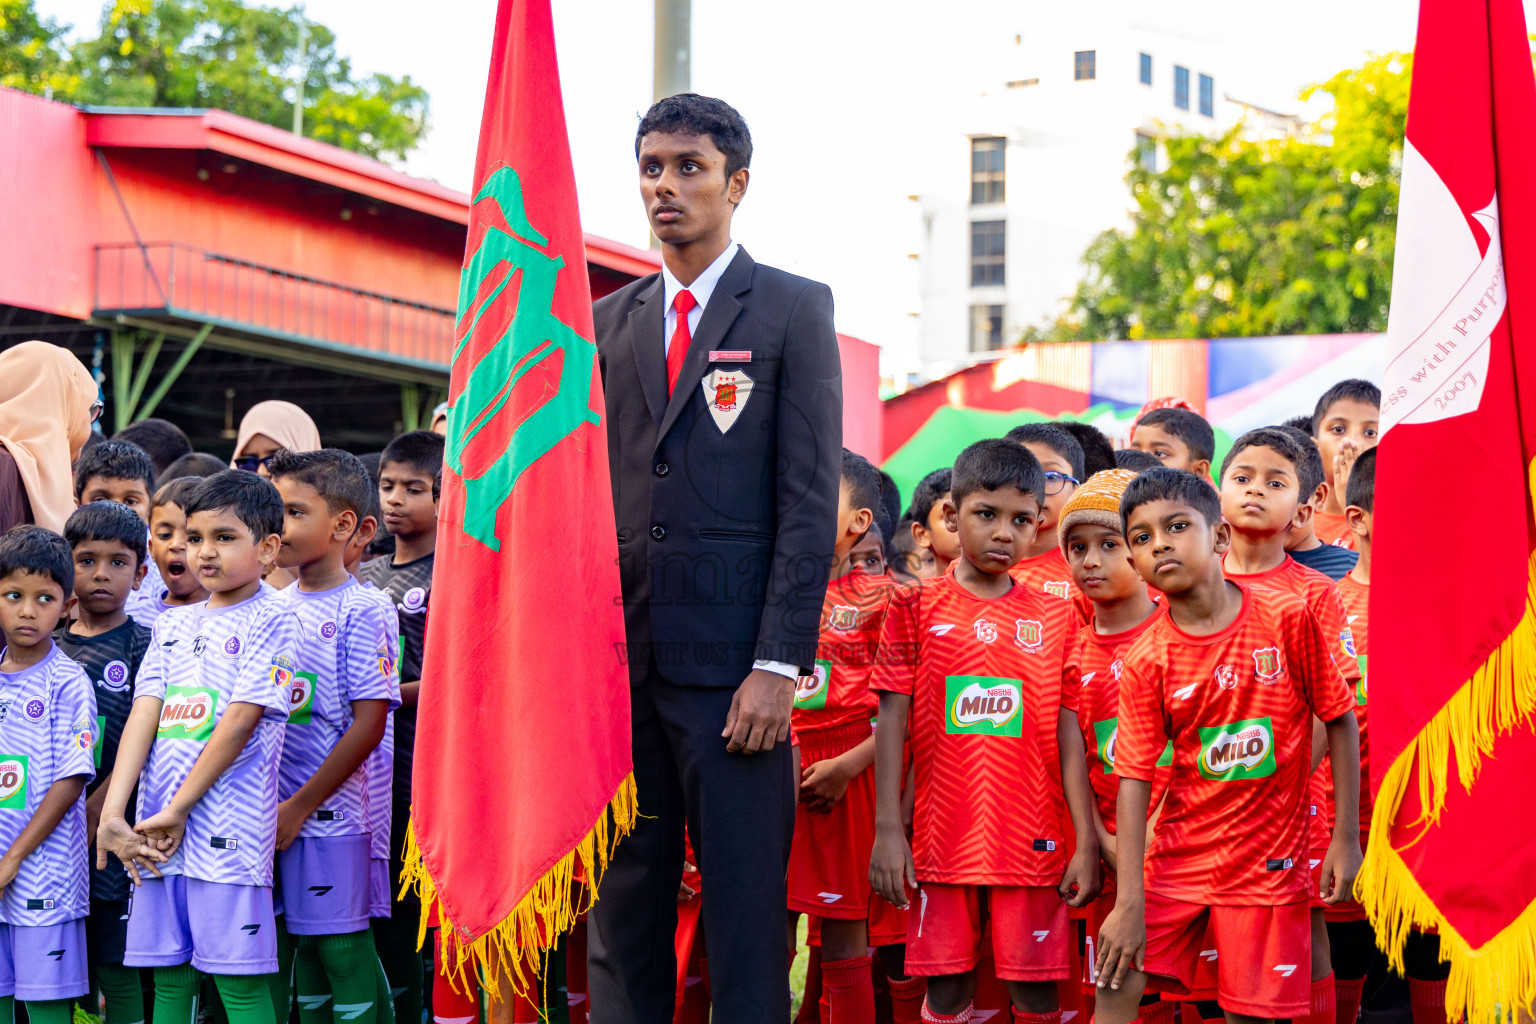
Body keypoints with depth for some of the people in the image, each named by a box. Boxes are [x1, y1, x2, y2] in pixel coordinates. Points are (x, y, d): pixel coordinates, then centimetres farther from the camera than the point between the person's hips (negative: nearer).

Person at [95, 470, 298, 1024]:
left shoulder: (271, 620, -2)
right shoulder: (172, 625, 17)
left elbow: (241, 721, -10)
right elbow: (144, 716, 7)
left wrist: (178, 810, -11)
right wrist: (112, 815, -5)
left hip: (228, 830, -6)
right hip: (157, 834, 6)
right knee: (169, 978, 8)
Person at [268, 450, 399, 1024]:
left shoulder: (363, 610, -9)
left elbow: (369, 723, -12)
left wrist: (300, 806, -12)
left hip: (332, 807, -6)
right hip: (278, 813, 6)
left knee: (344, 950, -3)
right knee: (306, 945, 11)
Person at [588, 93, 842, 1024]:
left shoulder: (795, 309, 1)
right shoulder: (609, 320, 16)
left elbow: (810, 498, -5)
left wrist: (779, 665, -13)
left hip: (732, 662, -4)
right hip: (619, 661, 5)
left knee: (746, 907, -2)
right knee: (621, 911, 7)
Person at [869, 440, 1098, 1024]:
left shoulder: (1055, 618, 6)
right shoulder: (917, 610, 4)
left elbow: (1069, 736, 6)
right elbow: (892, 723, 2)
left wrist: (1086, 842, 2)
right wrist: (887, 828, -4)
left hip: (1032, 842, 0)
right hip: (943, 838, 0)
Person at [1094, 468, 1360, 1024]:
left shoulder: (1287, 618, -9)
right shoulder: (1146, 661, -6)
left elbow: (1340, 721, -1)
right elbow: (1133, 778, -8)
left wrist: (1346, 837, -3)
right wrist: (1130, 901, -14)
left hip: (1267, 861, -1)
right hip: (1178, 855, 1)